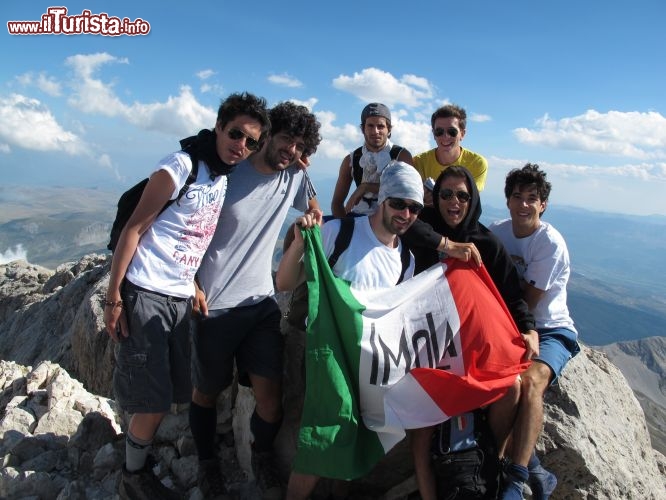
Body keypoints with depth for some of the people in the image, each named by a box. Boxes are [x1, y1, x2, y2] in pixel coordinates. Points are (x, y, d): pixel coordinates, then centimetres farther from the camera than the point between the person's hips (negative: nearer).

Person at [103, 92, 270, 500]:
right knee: (154, 400, -2)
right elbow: (133, 229, -13)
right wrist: (113, 298, -15)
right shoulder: (182, 166, -13)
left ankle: (140, 466, 32)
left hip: (182, 298, 7)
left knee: (167, 395, 12)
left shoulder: (228, 176, 8)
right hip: (145, 294, -7)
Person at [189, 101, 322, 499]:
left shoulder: (295, 178, 3)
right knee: (207, 391, 14)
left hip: (262, 302, 3)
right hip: (213, 304, -2)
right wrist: (194, 283, -9)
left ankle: (263, 456, 28)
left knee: (270, 395, -3)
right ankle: (208, 463, 40)